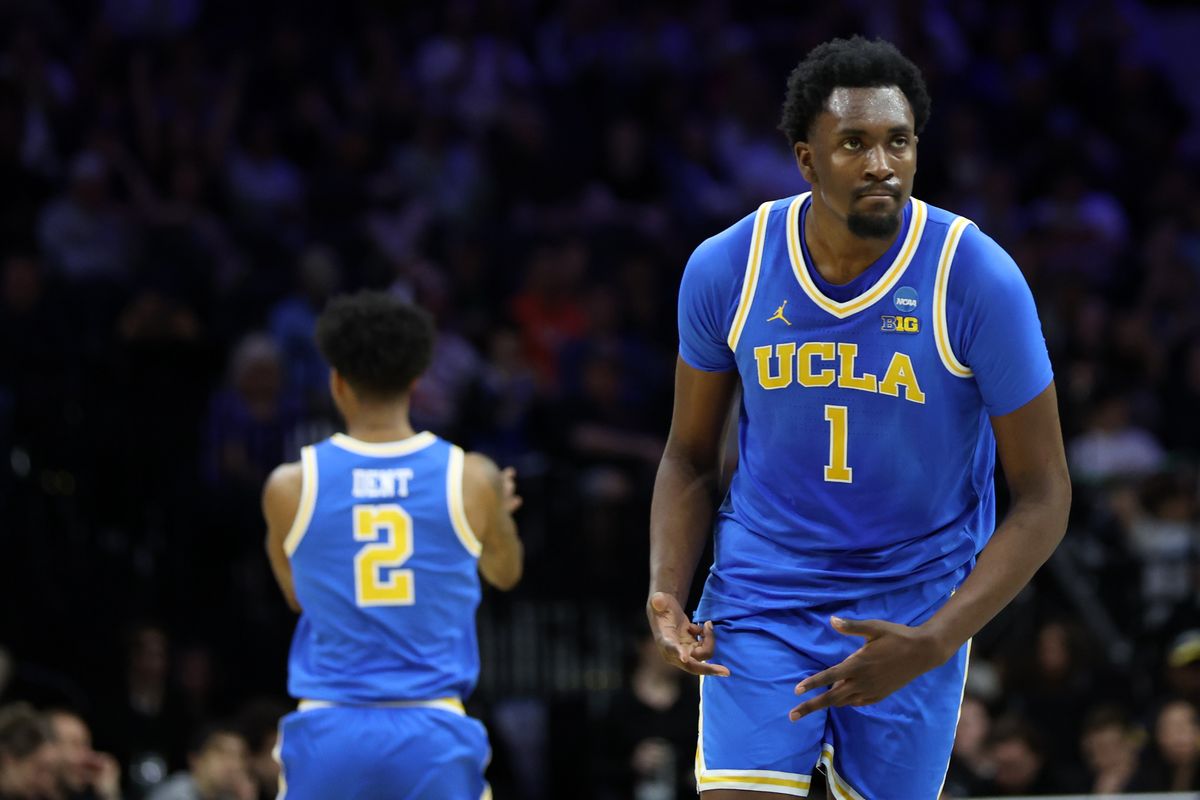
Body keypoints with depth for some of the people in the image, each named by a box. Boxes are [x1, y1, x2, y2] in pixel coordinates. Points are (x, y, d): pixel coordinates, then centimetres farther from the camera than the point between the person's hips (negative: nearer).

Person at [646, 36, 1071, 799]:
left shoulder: (979, 278, -17)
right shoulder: (726, 269, -9)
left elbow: (1043, 499, -12)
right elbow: (691, 456, 7)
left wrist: (932, 644, -23)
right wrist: (667, 592, -12)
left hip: (915, 612, -1)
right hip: (760, 594, 1)